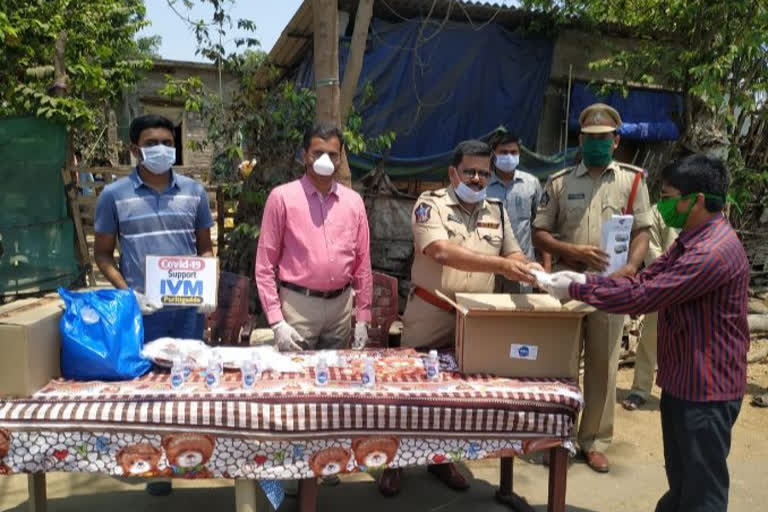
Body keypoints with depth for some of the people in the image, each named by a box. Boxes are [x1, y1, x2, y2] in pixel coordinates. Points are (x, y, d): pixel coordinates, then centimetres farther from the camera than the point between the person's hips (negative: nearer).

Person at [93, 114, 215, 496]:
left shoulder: (194, 191, 4)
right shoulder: (114, 195, -2)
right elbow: (102, 254, 4)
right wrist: (127, 293, -11)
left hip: (189, 307, 2)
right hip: (143, 310, -1)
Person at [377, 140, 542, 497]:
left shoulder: (497, 212, 9)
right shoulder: (430, 204, -9)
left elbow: (514, 256, 9)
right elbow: (443, 252, -26)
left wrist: (530, 270, -15)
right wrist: (500, 265, -34)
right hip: (429, 316, -4)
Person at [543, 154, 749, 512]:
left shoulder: (714, 251, -25)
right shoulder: (691, 241, 9)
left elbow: (643, 297, -27)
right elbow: (643, 281, 8)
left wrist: (575, 290, -18)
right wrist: (585, 279, -4)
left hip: (705, 389, -9)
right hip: (682, 381, 9)